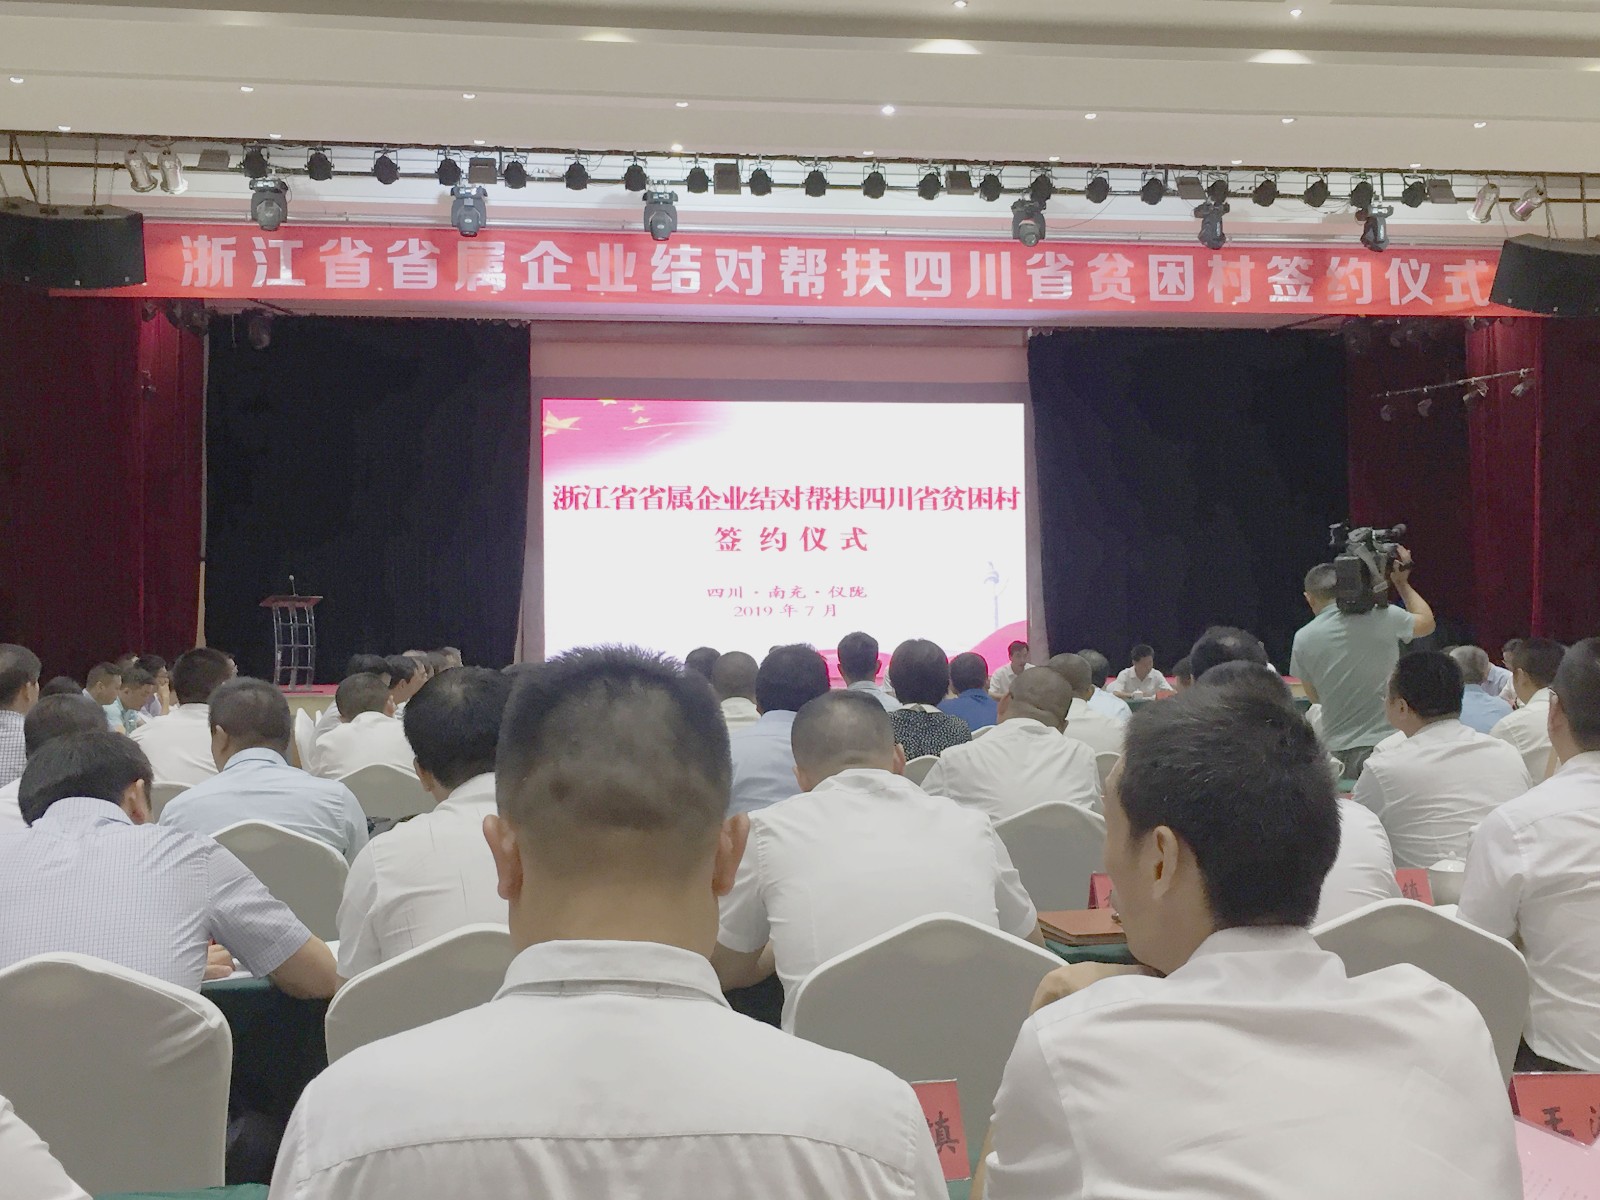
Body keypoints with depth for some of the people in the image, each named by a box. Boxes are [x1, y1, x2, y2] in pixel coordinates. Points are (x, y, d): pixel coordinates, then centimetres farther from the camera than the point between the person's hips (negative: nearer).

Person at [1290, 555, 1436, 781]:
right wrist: (1402, 583, 29)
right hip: (1389, 743, -1)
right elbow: (1427, 622, 18)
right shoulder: (1385, 617, -5)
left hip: (1338, 751, 1)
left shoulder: (1303, 639, -1)